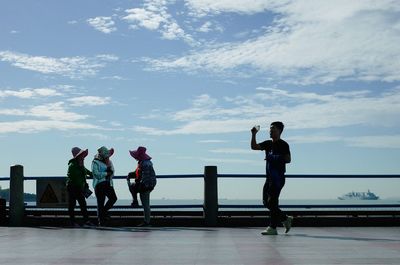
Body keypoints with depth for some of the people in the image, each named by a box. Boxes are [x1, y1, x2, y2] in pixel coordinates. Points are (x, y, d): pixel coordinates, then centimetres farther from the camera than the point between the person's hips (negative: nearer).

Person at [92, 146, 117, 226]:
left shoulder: (109, 161, 15)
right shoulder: (95, 162, -4)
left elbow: (112, 173, 12)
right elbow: (96, 173, -15)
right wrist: (106, 173, -10)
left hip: (108, 183, 6)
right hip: (99, 184, -6)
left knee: (113, 198, -8)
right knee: (100, 203, -2)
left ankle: (104, 211, 15)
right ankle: (101, 220, 5)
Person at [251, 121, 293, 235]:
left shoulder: (283, 144, -5)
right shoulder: (268, 144, 15)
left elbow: (288, 159, -10)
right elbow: (254, 147, 9)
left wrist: (275, 159, -16)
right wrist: (254, 134, -1)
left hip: (278, 178, -8)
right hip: (269, 177, 8)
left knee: (272, 202, -10)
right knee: (266, 202, 10)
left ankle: (272, 228, -4)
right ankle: (286, 219, 23)